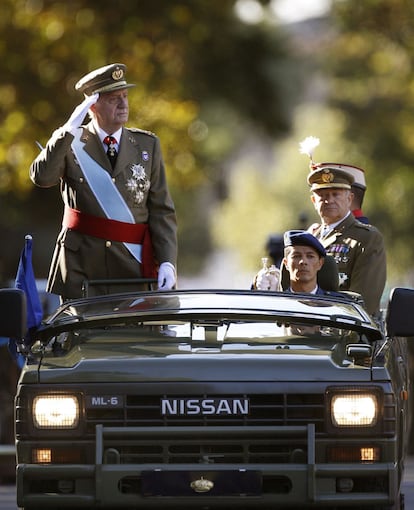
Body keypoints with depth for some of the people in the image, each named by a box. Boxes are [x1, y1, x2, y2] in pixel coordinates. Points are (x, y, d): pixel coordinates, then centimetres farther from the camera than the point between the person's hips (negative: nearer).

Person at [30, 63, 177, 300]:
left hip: (133, 265, 1)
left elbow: (162, 211, 7)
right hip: (80, 267, -1)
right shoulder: (70, 144, 6)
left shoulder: (147, 145, 10)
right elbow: (42, 177, -13)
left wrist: (167, 262, -5)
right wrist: (69, 132, -16)